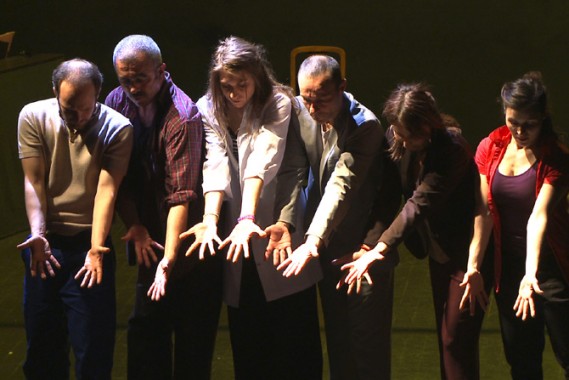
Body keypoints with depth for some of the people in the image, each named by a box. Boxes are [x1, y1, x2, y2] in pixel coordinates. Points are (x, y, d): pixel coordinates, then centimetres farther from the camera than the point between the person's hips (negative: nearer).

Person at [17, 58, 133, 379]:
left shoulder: (118, 128, -9)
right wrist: (38, 234, -19)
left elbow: (107, 189, -15)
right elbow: (34, 182, -6)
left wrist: (96, 248, -25)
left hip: (89, 243, -2)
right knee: (42, 342, 9)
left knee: (93, 347, -2)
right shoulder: (34, 117, -5)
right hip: (45, 243, 2)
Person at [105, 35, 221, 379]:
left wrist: (169, 259, -32)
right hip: (149, 240, 6)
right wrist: (134, 225, -7)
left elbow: (181, 194, -26)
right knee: (145, 331, 7)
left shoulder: (183, 116, -21)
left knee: (193, 341, 0)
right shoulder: (117, 102, 0)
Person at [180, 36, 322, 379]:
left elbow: (262, 162, -24)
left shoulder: (277, 104, -9)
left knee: (295, 342, 0)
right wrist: (210, 219, -28)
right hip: (237, 234, 4)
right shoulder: (209, 109, 1)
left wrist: (248, 218, -38)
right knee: (246, 344, 8)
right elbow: (216, 165, -12)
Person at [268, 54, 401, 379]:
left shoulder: (366, 126, -23)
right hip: (327, 252, 6)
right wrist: (285, 220, -28)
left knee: (368, 344, -1)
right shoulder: (299, 114, -4)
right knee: (336, 341, 16)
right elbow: (293, 169, -11)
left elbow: (341, 186, -32)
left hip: (363, 249, -6)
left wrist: (314, 240, -43)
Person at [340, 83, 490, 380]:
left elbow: (420, 204, -33)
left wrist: (380, 249, -39)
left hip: (466, 252, -7)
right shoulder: (396, 144, -5)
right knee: (445, 335, 14)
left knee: (456, 337, -5)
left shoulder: (452, 149, -26)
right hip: (438, 250, 7)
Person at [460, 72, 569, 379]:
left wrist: (531, 275, -38)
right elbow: (484, 212, -3)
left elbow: (538, 216, -27)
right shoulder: (490, 148, -1)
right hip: (509, 268, 4)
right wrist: (473, 267, -11)